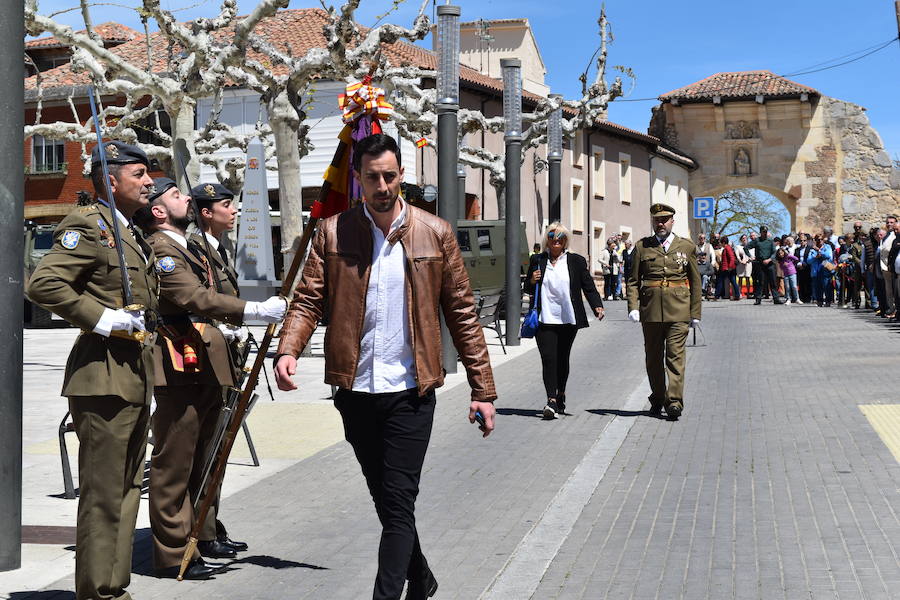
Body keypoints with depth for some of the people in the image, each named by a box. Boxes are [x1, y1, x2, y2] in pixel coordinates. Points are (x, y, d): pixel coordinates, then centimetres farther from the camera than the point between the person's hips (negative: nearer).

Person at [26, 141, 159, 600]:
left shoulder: (131, 234, 19)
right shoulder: (89, 225, -10)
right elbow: (43, 284, -22)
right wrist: (103, 319, -20)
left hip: (135, 377, 10)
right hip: (104, 376, -10)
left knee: (127, 488, 14)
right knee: (103, 494, -5)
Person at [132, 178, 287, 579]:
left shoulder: (189, 248, 22)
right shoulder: (159, 249, -12)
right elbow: (196, 299, -25)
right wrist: (256, 311, -29)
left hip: (205, 369, 11)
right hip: (181, 369, -11)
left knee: (203, 460, 18)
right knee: (174, 464, -5)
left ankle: (203, 536, 29)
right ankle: (172, 555, -1)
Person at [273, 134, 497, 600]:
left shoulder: (435, 233, 0)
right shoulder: (333, 232, 2)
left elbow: (462, 313, 2)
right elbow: (308, 299, -3)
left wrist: (483, 389, -1)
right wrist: (288, 350, -23)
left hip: (410, 392, -2)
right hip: (355, 391, 3)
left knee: (398, 504, -5)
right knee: (387, 501, 17)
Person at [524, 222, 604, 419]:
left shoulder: (576, 261, 6)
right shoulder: (537, 261, 9)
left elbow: (588, 286, 4)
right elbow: (528, 289, 17)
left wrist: (597, 306, -11)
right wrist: (532, 281, -6)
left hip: (568, 319, 0)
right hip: (544, 319, 0)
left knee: (562, 358, 10)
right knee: (548, 358, -11)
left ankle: (560, 395, 30)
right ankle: (551, 400, -15)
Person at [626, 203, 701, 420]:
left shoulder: (687, 247, 9)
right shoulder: (642, 247, 10)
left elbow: (695, 282, 11)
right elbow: (633, 280, 9)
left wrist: (695, 312, 6)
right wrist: (633, 306, -5)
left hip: (678, 311, -1)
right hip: (650, 311, 2)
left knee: (675, 355, -9)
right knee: (653, 357, 8)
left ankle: (674, 401, -13)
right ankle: (657, 400, 21)